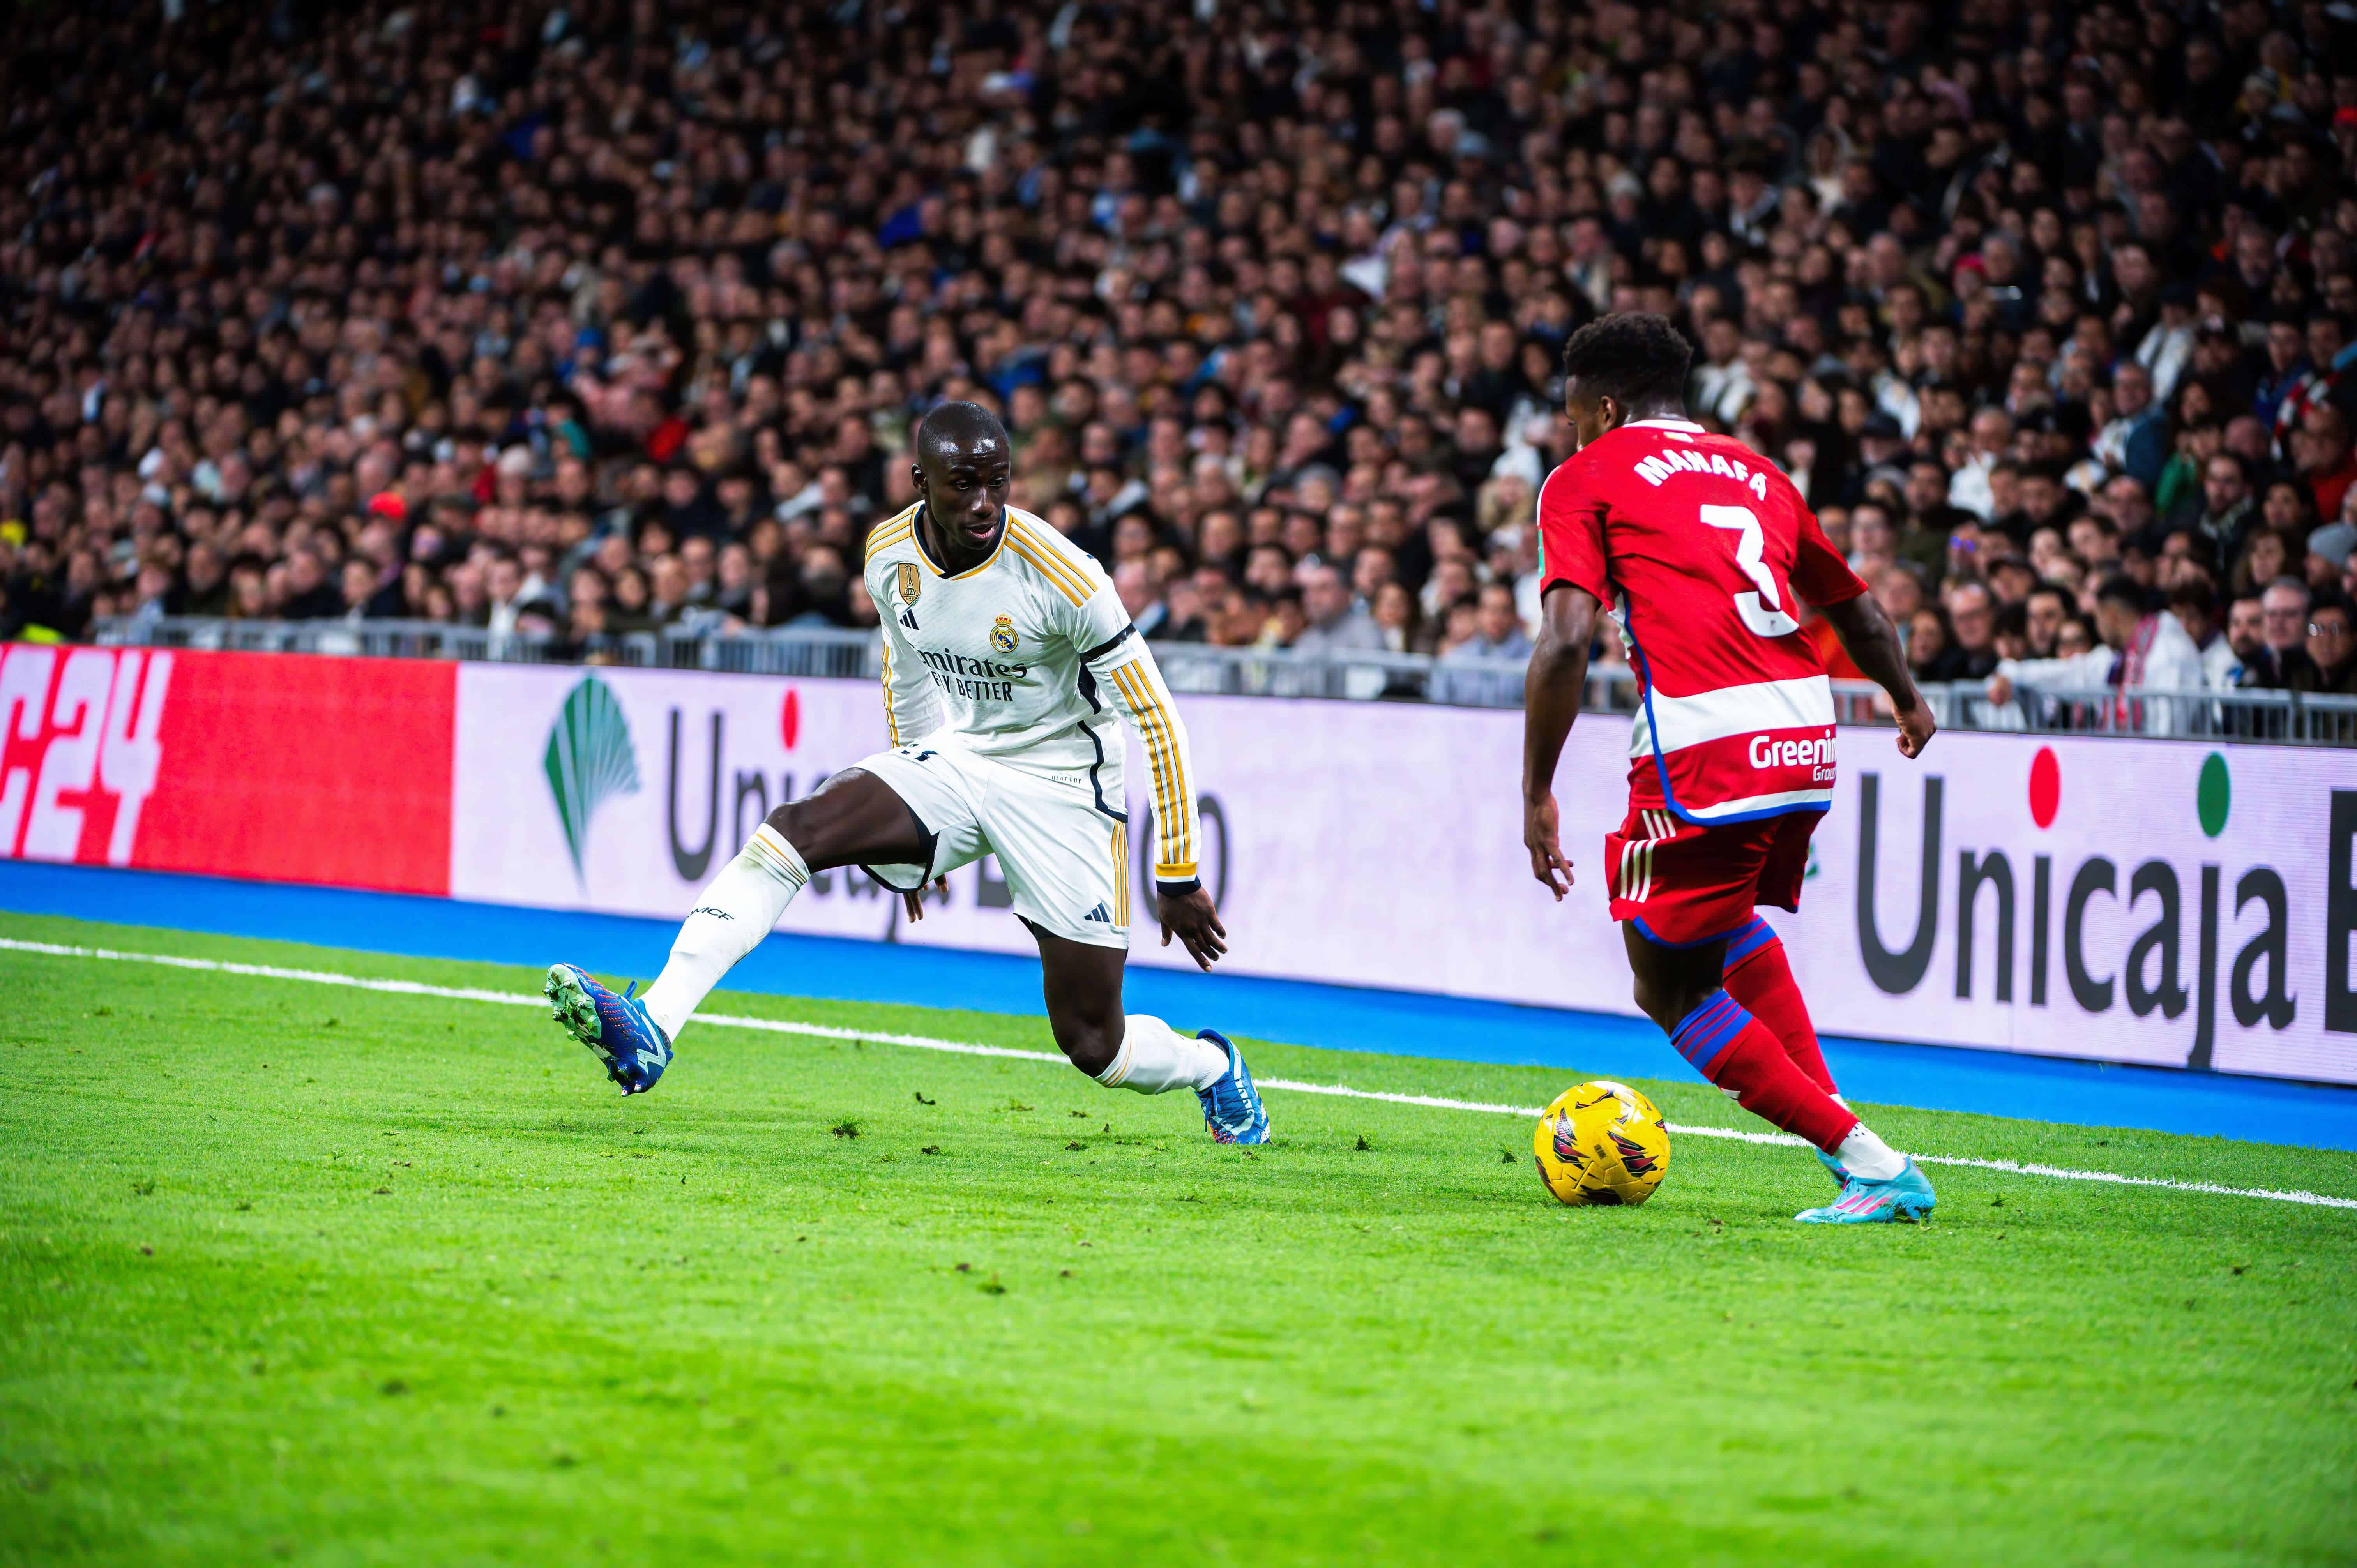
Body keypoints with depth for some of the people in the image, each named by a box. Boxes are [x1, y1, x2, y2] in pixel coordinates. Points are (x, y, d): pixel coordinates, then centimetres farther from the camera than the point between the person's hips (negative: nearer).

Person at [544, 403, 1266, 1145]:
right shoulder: (890, 556, -6)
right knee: (793, 829, -22)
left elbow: (1155, 719, -15)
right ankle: (651, 1029, -33)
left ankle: (1213, 1066, 33)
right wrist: (909, 836, 23)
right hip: (955, 755, 5)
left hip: (1060, 784, -5)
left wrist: (1178, 878, -12)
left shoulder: (1060, 575, -23)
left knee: (1094, 1046, -4)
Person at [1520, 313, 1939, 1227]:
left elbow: (1566, 639, -7)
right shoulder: (1755, 473, 24)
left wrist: (1536, 796, -4)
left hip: (1703, 751, -7)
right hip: (1805, 734, 7)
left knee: (1672, 993, 8)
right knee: (1728, 922, 33)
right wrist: (1908, 702, 54)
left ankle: (1871, 1167, -2)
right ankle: (1834, 1120, 21)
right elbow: (1855, 609, 35)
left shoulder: (1587, 477, 8)